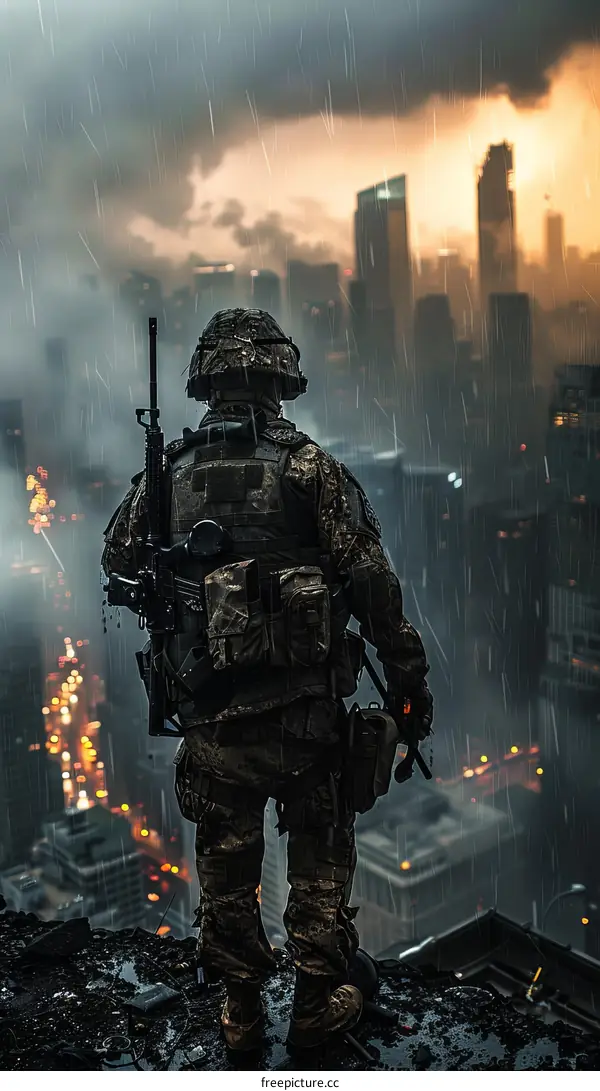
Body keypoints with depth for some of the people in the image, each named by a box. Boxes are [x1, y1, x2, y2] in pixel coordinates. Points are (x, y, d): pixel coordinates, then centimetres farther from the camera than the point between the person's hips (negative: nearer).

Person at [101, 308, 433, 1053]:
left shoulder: (169, 472, 0)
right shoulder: (309, 467, -9)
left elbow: (117, 559, 15)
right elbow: (371, 583, -11)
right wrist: (407, 677, -3)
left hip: (209, 713, 3)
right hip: (303, 709, -2)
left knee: (225, 864, 18)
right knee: (319, 859, 17)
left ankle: (239, 1010, 33)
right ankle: (318, 1004, 30)